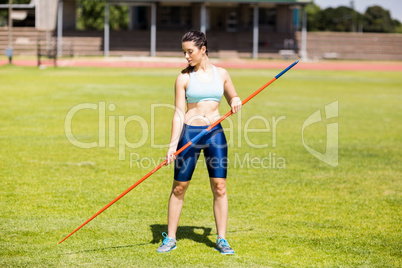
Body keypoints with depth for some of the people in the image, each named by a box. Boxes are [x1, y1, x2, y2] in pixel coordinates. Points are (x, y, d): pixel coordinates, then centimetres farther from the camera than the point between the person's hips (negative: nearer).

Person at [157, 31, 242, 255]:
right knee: (179, 187, 3)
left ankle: (221, 239, 8)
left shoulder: (221, 74, 5)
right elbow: (179, 113, -3)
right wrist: (173, 144, -11)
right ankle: (170, 238, 15)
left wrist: (236, 101, -6)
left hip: (215, 133, 1)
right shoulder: (184, 78, -1)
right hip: (189, 133, -1)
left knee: (219, 187, -1)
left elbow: (233, 98, 19)